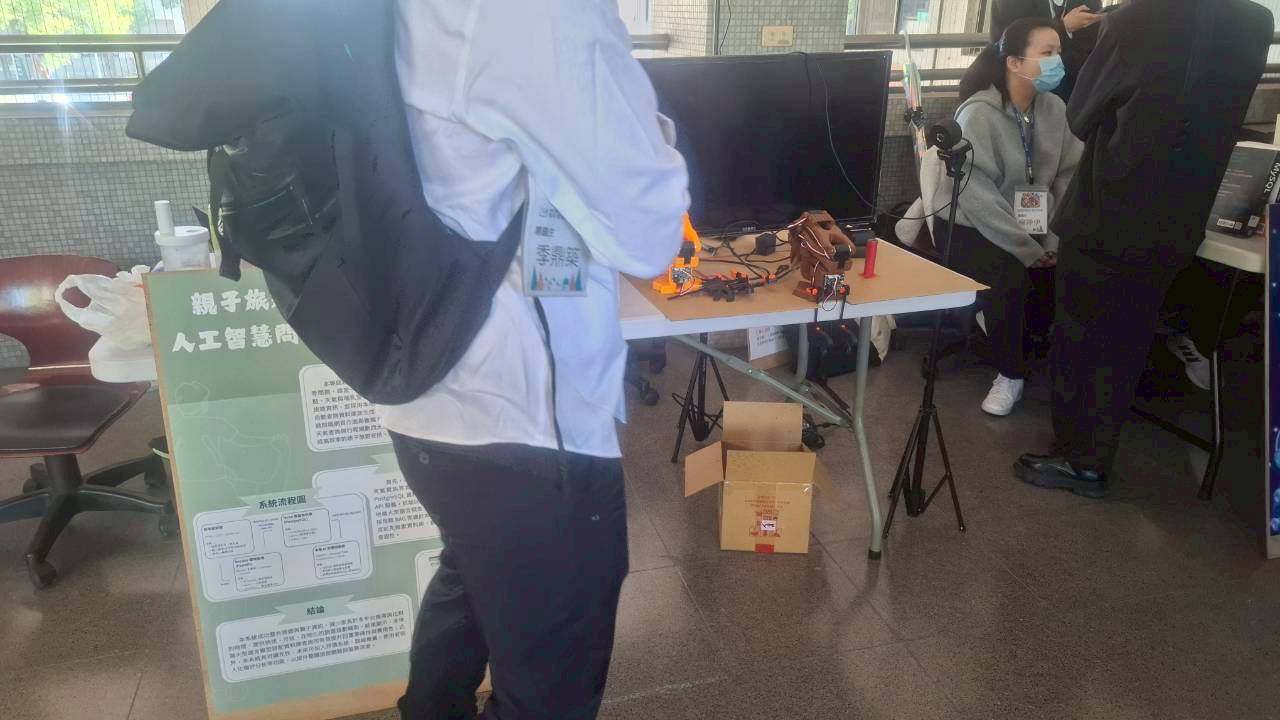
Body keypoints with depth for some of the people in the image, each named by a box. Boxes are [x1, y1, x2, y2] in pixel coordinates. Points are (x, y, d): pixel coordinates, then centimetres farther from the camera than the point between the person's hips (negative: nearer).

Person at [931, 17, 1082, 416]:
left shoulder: (1054, 108, 0)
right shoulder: (979, 114, -18)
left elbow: (1069, 177, -1)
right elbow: (977, 195, -24)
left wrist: (1055, 242, -14)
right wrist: (1029, 251, -24)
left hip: (1031, 222, 5)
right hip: (969, 225, -5)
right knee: (1010, 278, -30)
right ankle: (1010, 373, -6)